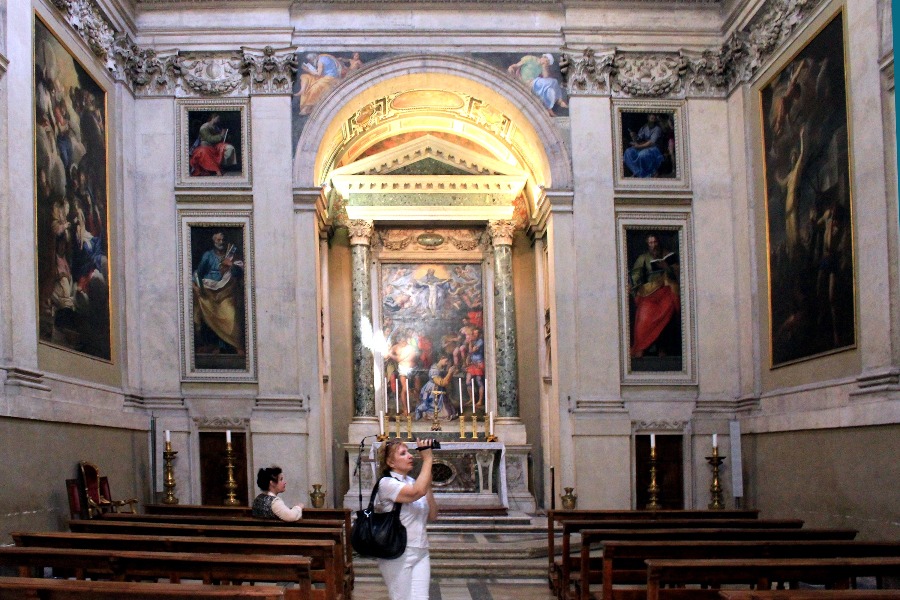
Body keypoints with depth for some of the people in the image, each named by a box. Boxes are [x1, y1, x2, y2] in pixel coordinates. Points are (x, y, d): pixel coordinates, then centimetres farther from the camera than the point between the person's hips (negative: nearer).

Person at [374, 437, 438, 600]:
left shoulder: (413, 482, 11)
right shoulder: (387, 483, -11)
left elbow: (432, 516, 8)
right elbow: (418, 492, -28)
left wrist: (428, 485, -1)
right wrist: (427, 459, -19)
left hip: (421, 553, 6)